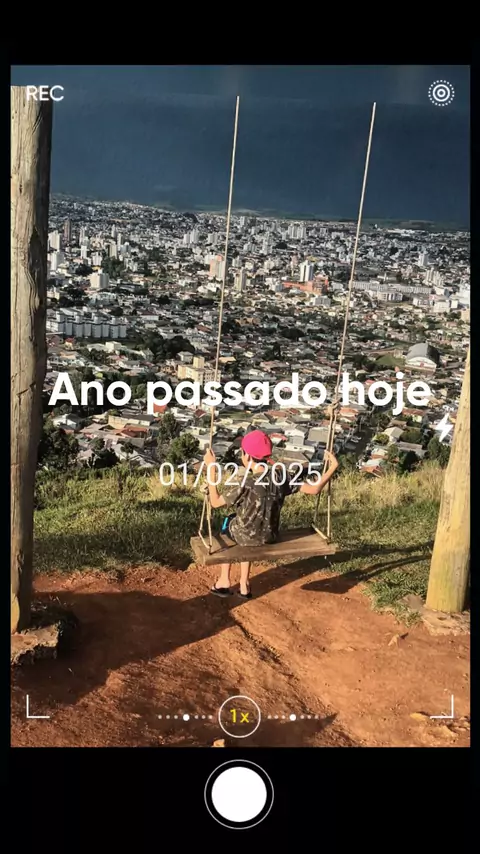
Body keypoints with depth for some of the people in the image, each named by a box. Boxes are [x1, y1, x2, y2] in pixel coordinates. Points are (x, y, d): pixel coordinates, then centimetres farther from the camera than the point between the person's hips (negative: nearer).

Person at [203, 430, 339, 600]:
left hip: (246, 536, -4)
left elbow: (215, 502, -18)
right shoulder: (283, 478, -16)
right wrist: (332, 467, -1)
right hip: (270, 536, 4)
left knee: (227, 523, 29)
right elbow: (314, 489, -10)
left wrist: (210, 467, -17)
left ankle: (224, 581, 36)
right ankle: (244, 584, 36)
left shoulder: (246, 484, -29)